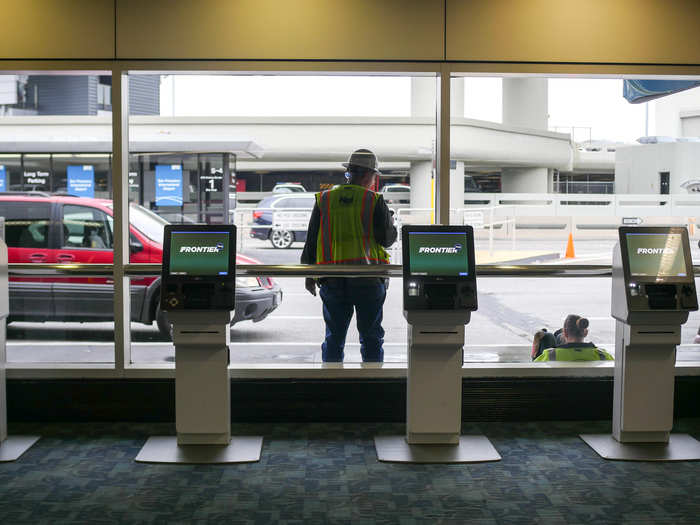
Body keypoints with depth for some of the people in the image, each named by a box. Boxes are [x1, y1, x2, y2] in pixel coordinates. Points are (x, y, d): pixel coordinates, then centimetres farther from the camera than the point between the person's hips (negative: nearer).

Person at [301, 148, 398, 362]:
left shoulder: (324, 199, 5)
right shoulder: (375, 202, -4)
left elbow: (312, 239, 7)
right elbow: (387, 239, -1)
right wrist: (391, 223, 21)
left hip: (332, 280, 2)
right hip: (368, 280, -2)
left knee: (334, 337, 10)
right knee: (371, 337, 8)